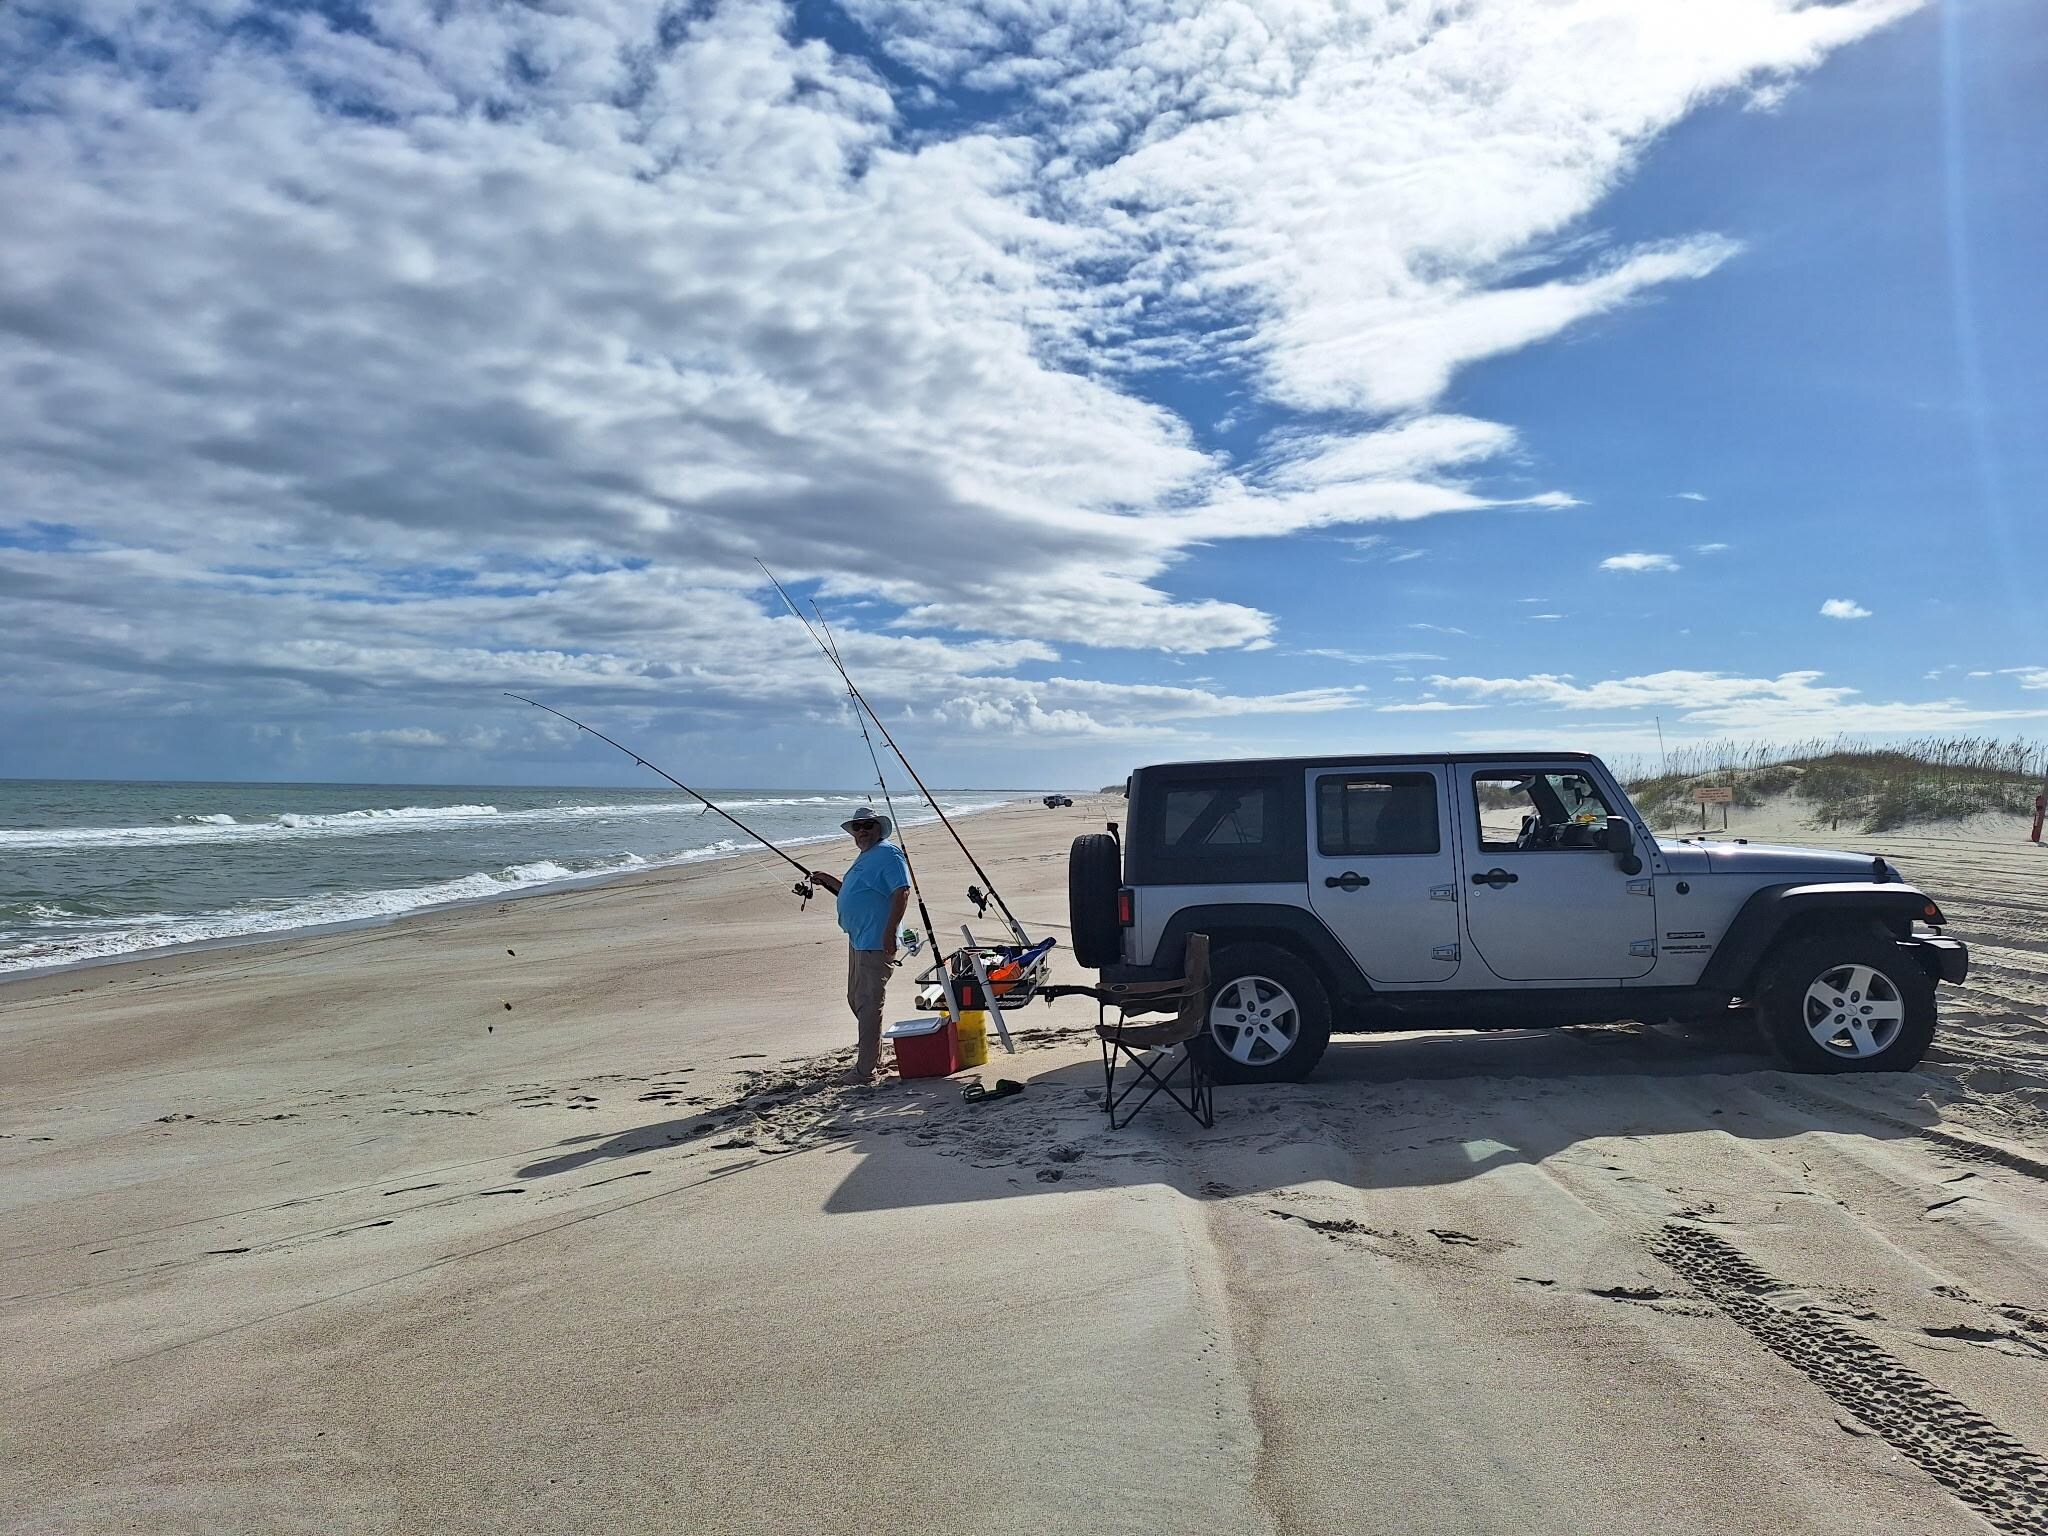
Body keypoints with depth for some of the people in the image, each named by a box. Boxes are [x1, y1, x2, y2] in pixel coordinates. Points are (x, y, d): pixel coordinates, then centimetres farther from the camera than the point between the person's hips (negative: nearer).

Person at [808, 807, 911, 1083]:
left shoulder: (889, 854, -11)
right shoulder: (864, 858, 20)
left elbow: (902, 892, -21)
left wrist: (889, 932, -26)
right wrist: (827, 879, 23)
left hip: (876, 943, -11)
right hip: (858, 940, 11)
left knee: (868, 1003, -9)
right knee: (856, 999, 19)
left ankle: (865, 1069, -6)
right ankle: (873, 1052, 33)